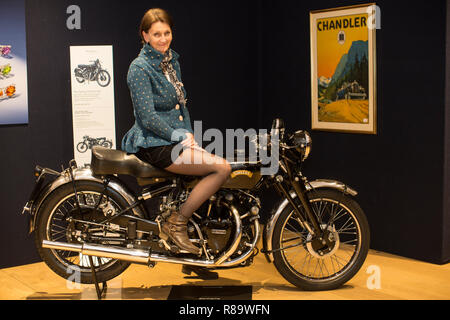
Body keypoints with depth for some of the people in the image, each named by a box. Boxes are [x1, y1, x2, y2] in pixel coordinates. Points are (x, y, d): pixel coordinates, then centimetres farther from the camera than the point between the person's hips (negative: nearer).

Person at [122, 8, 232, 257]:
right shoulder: (140, 68, -13)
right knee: (222, 168, -20)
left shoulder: (172, 60, 14)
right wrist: (179, 137, -15)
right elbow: (148, 117, -18)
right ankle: (177, 222, -9)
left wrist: (190, 136, 8)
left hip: (175, 139, 9)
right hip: (154, 144, -9)